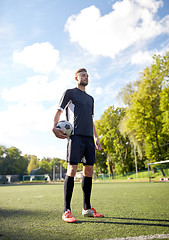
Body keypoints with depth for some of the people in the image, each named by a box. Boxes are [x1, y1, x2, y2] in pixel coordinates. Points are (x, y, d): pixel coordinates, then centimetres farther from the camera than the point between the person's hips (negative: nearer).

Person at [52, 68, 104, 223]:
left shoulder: (90, 98, 26)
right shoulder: (70, 93, 9)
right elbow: (59, 111, 2)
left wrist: (96, 137, 18)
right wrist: (54, 127, -16)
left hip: (89, 137, 6)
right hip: (76, 135, -6)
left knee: (89, 171, 4)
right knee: (72, 169, -13)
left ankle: (87, 208, 13)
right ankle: (67, 211, -7)